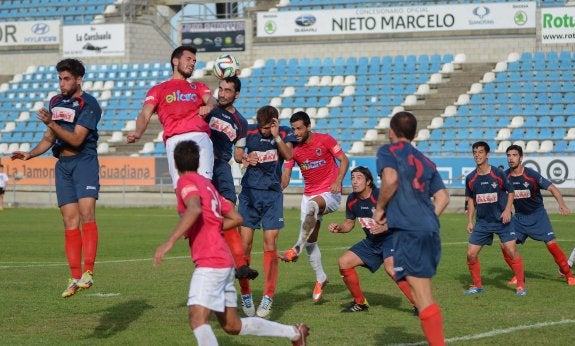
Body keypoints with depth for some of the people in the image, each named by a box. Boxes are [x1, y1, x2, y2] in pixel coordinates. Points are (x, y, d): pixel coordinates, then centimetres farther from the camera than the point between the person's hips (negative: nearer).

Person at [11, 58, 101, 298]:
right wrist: (30, 154, 7)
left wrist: (51, 123, -23)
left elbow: (76, 139, -16)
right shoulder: (55, 102, 15)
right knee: (70, 222, 1)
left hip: (84, 162, -6)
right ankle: (75, 278, 1)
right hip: (62, 165, 6)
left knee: (86, 215, -18)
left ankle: (88, 273, -19)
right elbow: (49, 138, 22)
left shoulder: (89, 105, -7)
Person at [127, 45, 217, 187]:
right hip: (175, 140, -2)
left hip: (201, 137, 2)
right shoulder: (158, 90, 28)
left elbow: (212, 100, 12)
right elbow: (145, 115, 14)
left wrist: (209, 106, -15)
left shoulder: (199, 87, 34)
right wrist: (138, 133, -9)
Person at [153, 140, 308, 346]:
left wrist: (170, 242, -32)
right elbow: (236, 219, 22)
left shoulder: (186, 182, -7)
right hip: (224, 262, 9)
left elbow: (194, 209, -28)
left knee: (197, 319, -21)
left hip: (210, 264, -9)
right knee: (232, 326, 19)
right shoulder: (207, 184, 18)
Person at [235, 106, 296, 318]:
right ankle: (245, 295, 6)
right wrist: (245, 158, -19)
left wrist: (276, 137, -26)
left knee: (270, 244, -5)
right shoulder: (249, 131, 3)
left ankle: (268, 298, 0)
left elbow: (289, 155, -13)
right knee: (244, 243, -6)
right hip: (249, 191, 1)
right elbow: (237, 153, 2)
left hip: (273, 194, -1)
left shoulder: (284, 133, 1)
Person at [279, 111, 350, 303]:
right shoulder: (293, 148, 2)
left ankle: (296, 250, -35)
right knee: (310, 240, 3)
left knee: (312, 206, -38)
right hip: (309, 195, 5)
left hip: (330, 192, -5)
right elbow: (286, 175, 0)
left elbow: (344, 160, -4)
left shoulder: (325, 140, -8)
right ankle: (320, 278, 18)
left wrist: (338, 181, -20)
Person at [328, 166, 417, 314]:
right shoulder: (352, 200, 0)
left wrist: (384, 227, -34)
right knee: (344, 262, -3)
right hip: (371, 242, 8)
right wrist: (338, 228, -5)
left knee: (390, 267, -33)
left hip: (390, 237, -8)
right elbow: (349, 223, 16)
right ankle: (360, 303, 13)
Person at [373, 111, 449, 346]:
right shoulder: (424, 161, 24)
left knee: (422, 297, -12)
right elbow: (442, 197, 14)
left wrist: (380, 208, -1)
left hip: (408, 231, -7)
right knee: (422, 294, 21)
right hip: (430, 232, 8)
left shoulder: (388, 151, 6)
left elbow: (390, 179, -14)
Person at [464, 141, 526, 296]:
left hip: (502, 219, -3)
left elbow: (511, 192, 2)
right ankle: (477, 285, 17)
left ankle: (521, 285, 1)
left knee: (511, 251, -13)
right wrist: (470, 221, 10)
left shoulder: (498, 174, -9)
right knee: (471, 254, -3)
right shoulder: (470, 178, 0)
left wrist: (507, 210, -12)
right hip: (482, 222, 3)